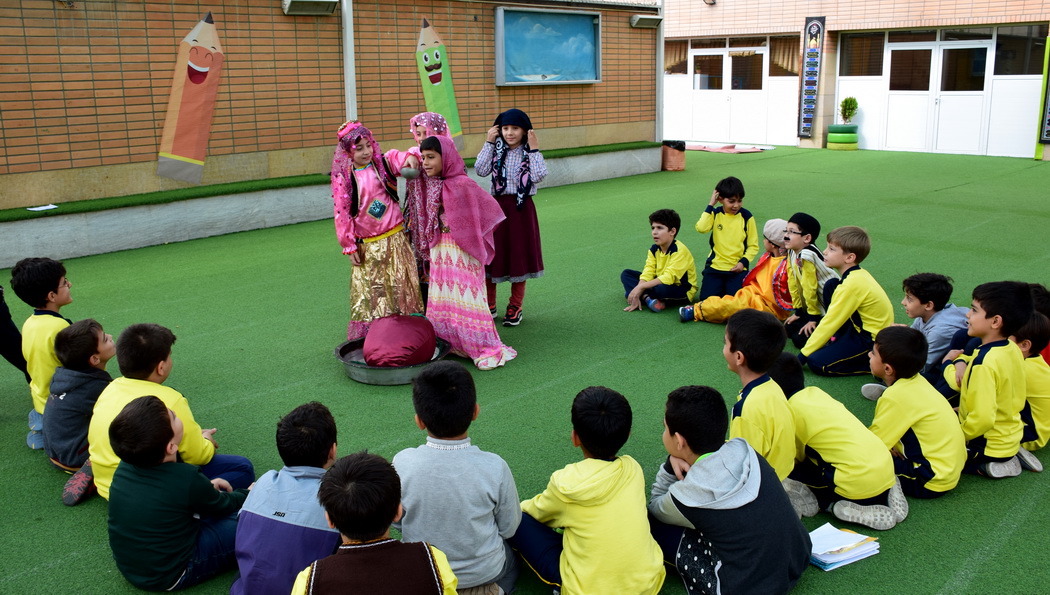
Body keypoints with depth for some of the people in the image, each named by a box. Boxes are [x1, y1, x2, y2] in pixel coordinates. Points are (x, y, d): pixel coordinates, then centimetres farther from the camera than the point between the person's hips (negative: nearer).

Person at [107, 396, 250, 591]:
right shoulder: (187, 479, -28)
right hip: (170, 576, -7)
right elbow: (223, 506, -6)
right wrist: (248, 494, 13)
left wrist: (207, 488, 14)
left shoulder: (125, 467, -10)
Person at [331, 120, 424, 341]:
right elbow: (342, 214, -1)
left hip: (395, 239, 2)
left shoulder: (383, 164, 0)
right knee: (371, 292, 1)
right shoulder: (344, 179, -4)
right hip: (368, 246, -1)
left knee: (401, 287, 7)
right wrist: (349, 246, -1)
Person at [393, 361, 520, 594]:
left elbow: (395, 520, -8)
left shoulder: (402, 464, -25)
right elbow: (509, 528, -11)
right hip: (485, 572, -1)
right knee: (510, 565, 35)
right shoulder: (494, 467, -28)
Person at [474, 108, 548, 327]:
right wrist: (488, 143, -8)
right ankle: (489, 305, 20)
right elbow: (481, 170, -9)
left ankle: (515, 307, 19)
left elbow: (539, 176, -16)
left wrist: (534, 149, -16)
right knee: (490, 256, 4)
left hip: (522, 209, -2)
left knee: (519, 257, 5)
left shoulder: (530, 153, -1)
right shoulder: (496, 151, 4)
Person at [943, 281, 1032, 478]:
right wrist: (960, 362, -5)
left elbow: (983, 418, -32)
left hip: (989, 446, -8)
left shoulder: (985, 363, -29)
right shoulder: (1013, 350, -3)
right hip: (1011, 438, 8)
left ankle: (982, 467, -4)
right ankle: (1005, 460, 14)